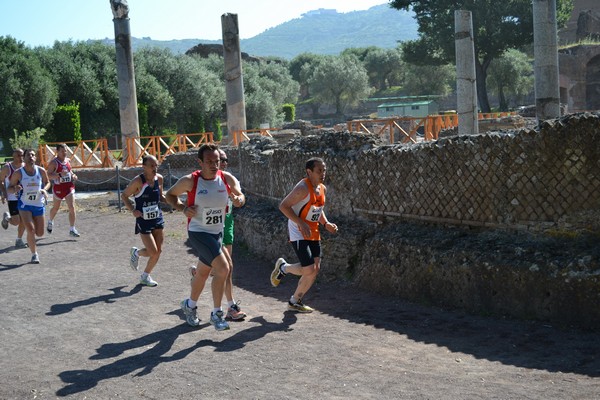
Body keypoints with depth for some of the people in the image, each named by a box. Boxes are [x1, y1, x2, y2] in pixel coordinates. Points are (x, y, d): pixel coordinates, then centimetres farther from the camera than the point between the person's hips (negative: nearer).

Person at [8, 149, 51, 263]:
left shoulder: (41, 171, -4)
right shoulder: (18, 173, -9)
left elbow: (47, 182, 13)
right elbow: (9, 188, -1)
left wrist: (44, 189, -9)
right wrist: (15, 189, -25)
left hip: (39, 205, 3)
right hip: (25, 205, -3)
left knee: (40, 233, 6)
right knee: (31, 230, -18)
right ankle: (34, 255, -2)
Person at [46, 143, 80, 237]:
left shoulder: (68, 160, 7)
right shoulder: (53, 162, -11)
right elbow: (48, 175, -19)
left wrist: (73, 175, 5)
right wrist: (60, 175, -32)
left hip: (69, 186, 3)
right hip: (58, 188, -3)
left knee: (72, 207, -10)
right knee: (55, 208, 16)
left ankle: (72, 229, -6)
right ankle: (50, 222, 46)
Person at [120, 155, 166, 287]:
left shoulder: (159, 178, 0)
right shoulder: (138, 181, -17)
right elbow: (124, 196, -7)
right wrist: (132, 210, -20)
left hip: (157, 218, 6)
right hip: (143, 220, -6)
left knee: (158, 251, 5)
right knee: (153, 252, -9)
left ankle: (145, 276, 26)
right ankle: (136, 252, 25)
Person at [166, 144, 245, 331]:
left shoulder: (227, 178, -6)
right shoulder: (190, 181, -15)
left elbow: (240, 196, 4)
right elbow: (170, 194, 1)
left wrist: (239, 199, -20)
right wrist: (182, 208, -16)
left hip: (217, 233, 6)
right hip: (198, 232, -6)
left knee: (203, 272, 21)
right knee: (222, 268, -20)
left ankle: (190, 305, 46)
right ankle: (216, 314, -6)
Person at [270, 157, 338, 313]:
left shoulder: (323, 189, 8)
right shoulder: (303, 188, -19)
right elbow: (283, 206, -21)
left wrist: (326, 223, 5)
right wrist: (301, 223, -26)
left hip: (313, 233, 8)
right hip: (298, 234, -8)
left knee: (315, 269, 4)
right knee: (309, 270, -13)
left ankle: (295, 301, 20)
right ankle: (283, 267, 16)